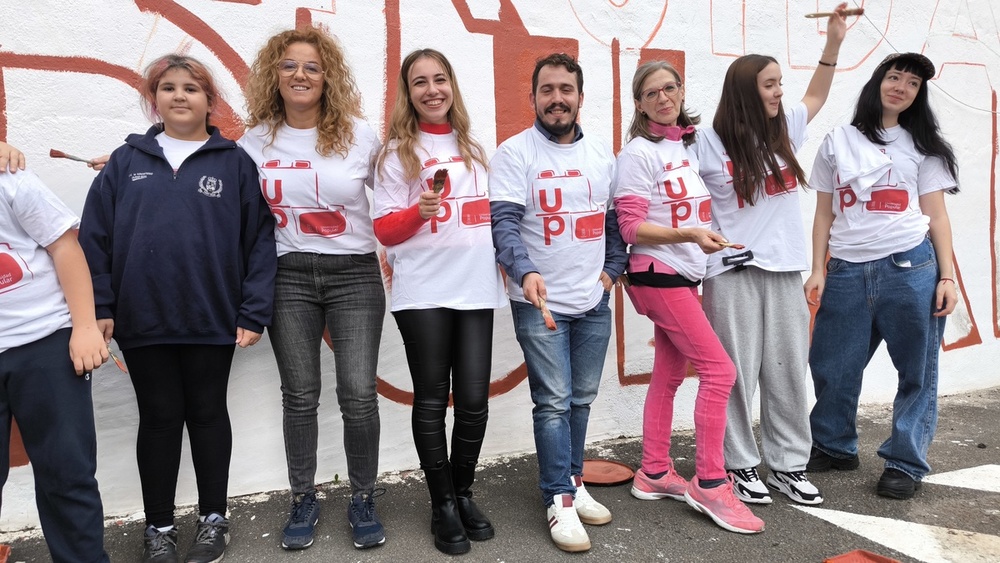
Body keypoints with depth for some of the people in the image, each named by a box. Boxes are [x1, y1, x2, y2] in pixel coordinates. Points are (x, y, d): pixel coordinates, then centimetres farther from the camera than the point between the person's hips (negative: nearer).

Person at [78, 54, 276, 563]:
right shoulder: (127, 161, 8)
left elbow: (259, 240, -2)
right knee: (159, 418, 10)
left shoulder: (234, 162, 3)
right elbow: (95, 238, 6)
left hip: (212, 319, -1)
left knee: (208, 414, 10)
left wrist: (253, 313, -8)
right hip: (142, 320, 2)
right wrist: (99, 307, -2)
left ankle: (213, 519, 27)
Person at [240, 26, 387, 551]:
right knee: (299, 394, 8)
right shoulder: (256, 140, 4)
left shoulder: (358, 134, -2)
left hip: (354, 274, -1)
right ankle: (303, 500, 26)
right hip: (289, 276, 2)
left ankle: (362, 501, 17)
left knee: (358, 394, -4)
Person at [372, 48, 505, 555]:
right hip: (423, 294, -3)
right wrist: (419, 211, -22)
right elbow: (384, 231, -4)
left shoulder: (474, 148, 14)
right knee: (432, 401, 4)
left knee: (474, 399, 4)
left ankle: (464, 493, 25)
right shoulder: (397, 152, 1)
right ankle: (442, 504, 20)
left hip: (476, 290, 4)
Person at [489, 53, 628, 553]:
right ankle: (560, 501, 10)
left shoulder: (602, 155, 10)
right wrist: (525, 272, -33)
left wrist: (612, 269, 5)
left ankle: (572, 482, 30)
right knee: (554, 402, -3)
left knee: (581, 399, 14)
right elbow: (504, 222, -17)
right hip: (540, 303, -5)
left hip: (594, 303, 5)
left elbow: (616, 219, 17)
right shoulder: (514, 152, -8)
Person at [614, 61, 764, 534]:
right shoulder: (639, 153, -10)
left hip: (685, 277, 7)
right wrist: (690, 236, -26)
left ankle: (654, 475, 22)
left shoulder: (689, 145, 12)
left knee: (669, 376, 11)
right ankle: (709, 484, 2)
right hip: (657, 276, -7)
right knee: (719, 371, -9)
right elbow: (631, 228, -16)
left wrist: (706, 235, 6)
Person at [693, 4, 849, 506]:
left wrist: (833, 42, 21)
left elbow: (815, 97, 29)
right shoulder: (708, 143, -6)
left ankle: (788, 465, 23)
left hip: (785, 271, 5)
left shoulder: (784, 130, 10)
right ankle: (739, 466, 16)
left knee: (788, 371, 10)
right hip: (733, 274, -5)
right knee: (737, 373, 2)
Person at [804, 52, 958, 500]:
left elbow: (937, 216, 8)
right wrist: (818, 271, 2)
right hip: (847, 272, 1)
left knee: (916, 371, 2)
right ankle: (834, 447, 25)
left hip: (910, 268, 0)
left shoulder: (923, 146, 11)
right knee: (831, 367, 5)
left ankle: (905, 462, 17)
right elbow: (824, 215, 11)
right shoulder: (837, 143, 12)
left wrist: (947, 277, -1)